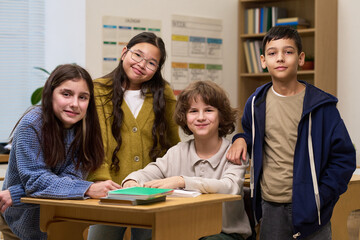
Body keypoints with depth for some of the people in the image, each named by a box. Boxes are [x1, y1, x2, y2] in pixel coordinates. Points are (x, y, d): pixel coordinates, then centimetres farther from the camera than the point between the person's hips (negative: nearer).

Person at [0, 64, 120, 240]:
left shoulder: (85, 128, -12)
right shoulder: (32, 125, -22)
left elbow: (72, 177, -18)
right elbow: (35, 179, -28)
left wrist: (17, 194, -29)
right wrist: (88, 189, -41)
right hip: (24, 222, -3)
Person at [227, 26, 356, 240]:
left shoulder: (320, 105, -7)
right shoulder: (256, 103, 5)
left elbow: (344, 157, -6)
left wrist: (320, 197, -13)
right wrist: (242, 139, 3)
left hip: (306, 209, -3)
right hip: (269, 208, 3)